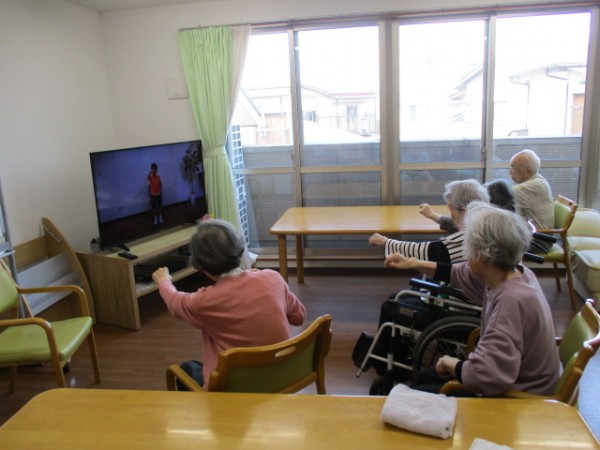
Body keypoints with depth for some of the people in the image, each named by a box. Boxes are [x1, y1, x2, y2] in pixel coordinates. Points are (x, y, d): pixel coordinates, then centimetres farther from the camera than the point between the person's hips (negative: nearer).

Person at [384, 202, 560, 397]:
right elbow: (460, 274, 13)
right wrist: (413, 263, 16)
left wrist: (451, 363, -20)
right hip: (510, 383, 8)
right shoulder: (510, 273, -7)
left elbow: (486, 376, -41)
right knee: (424, 378, 22)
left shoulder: (513, 300, -35)